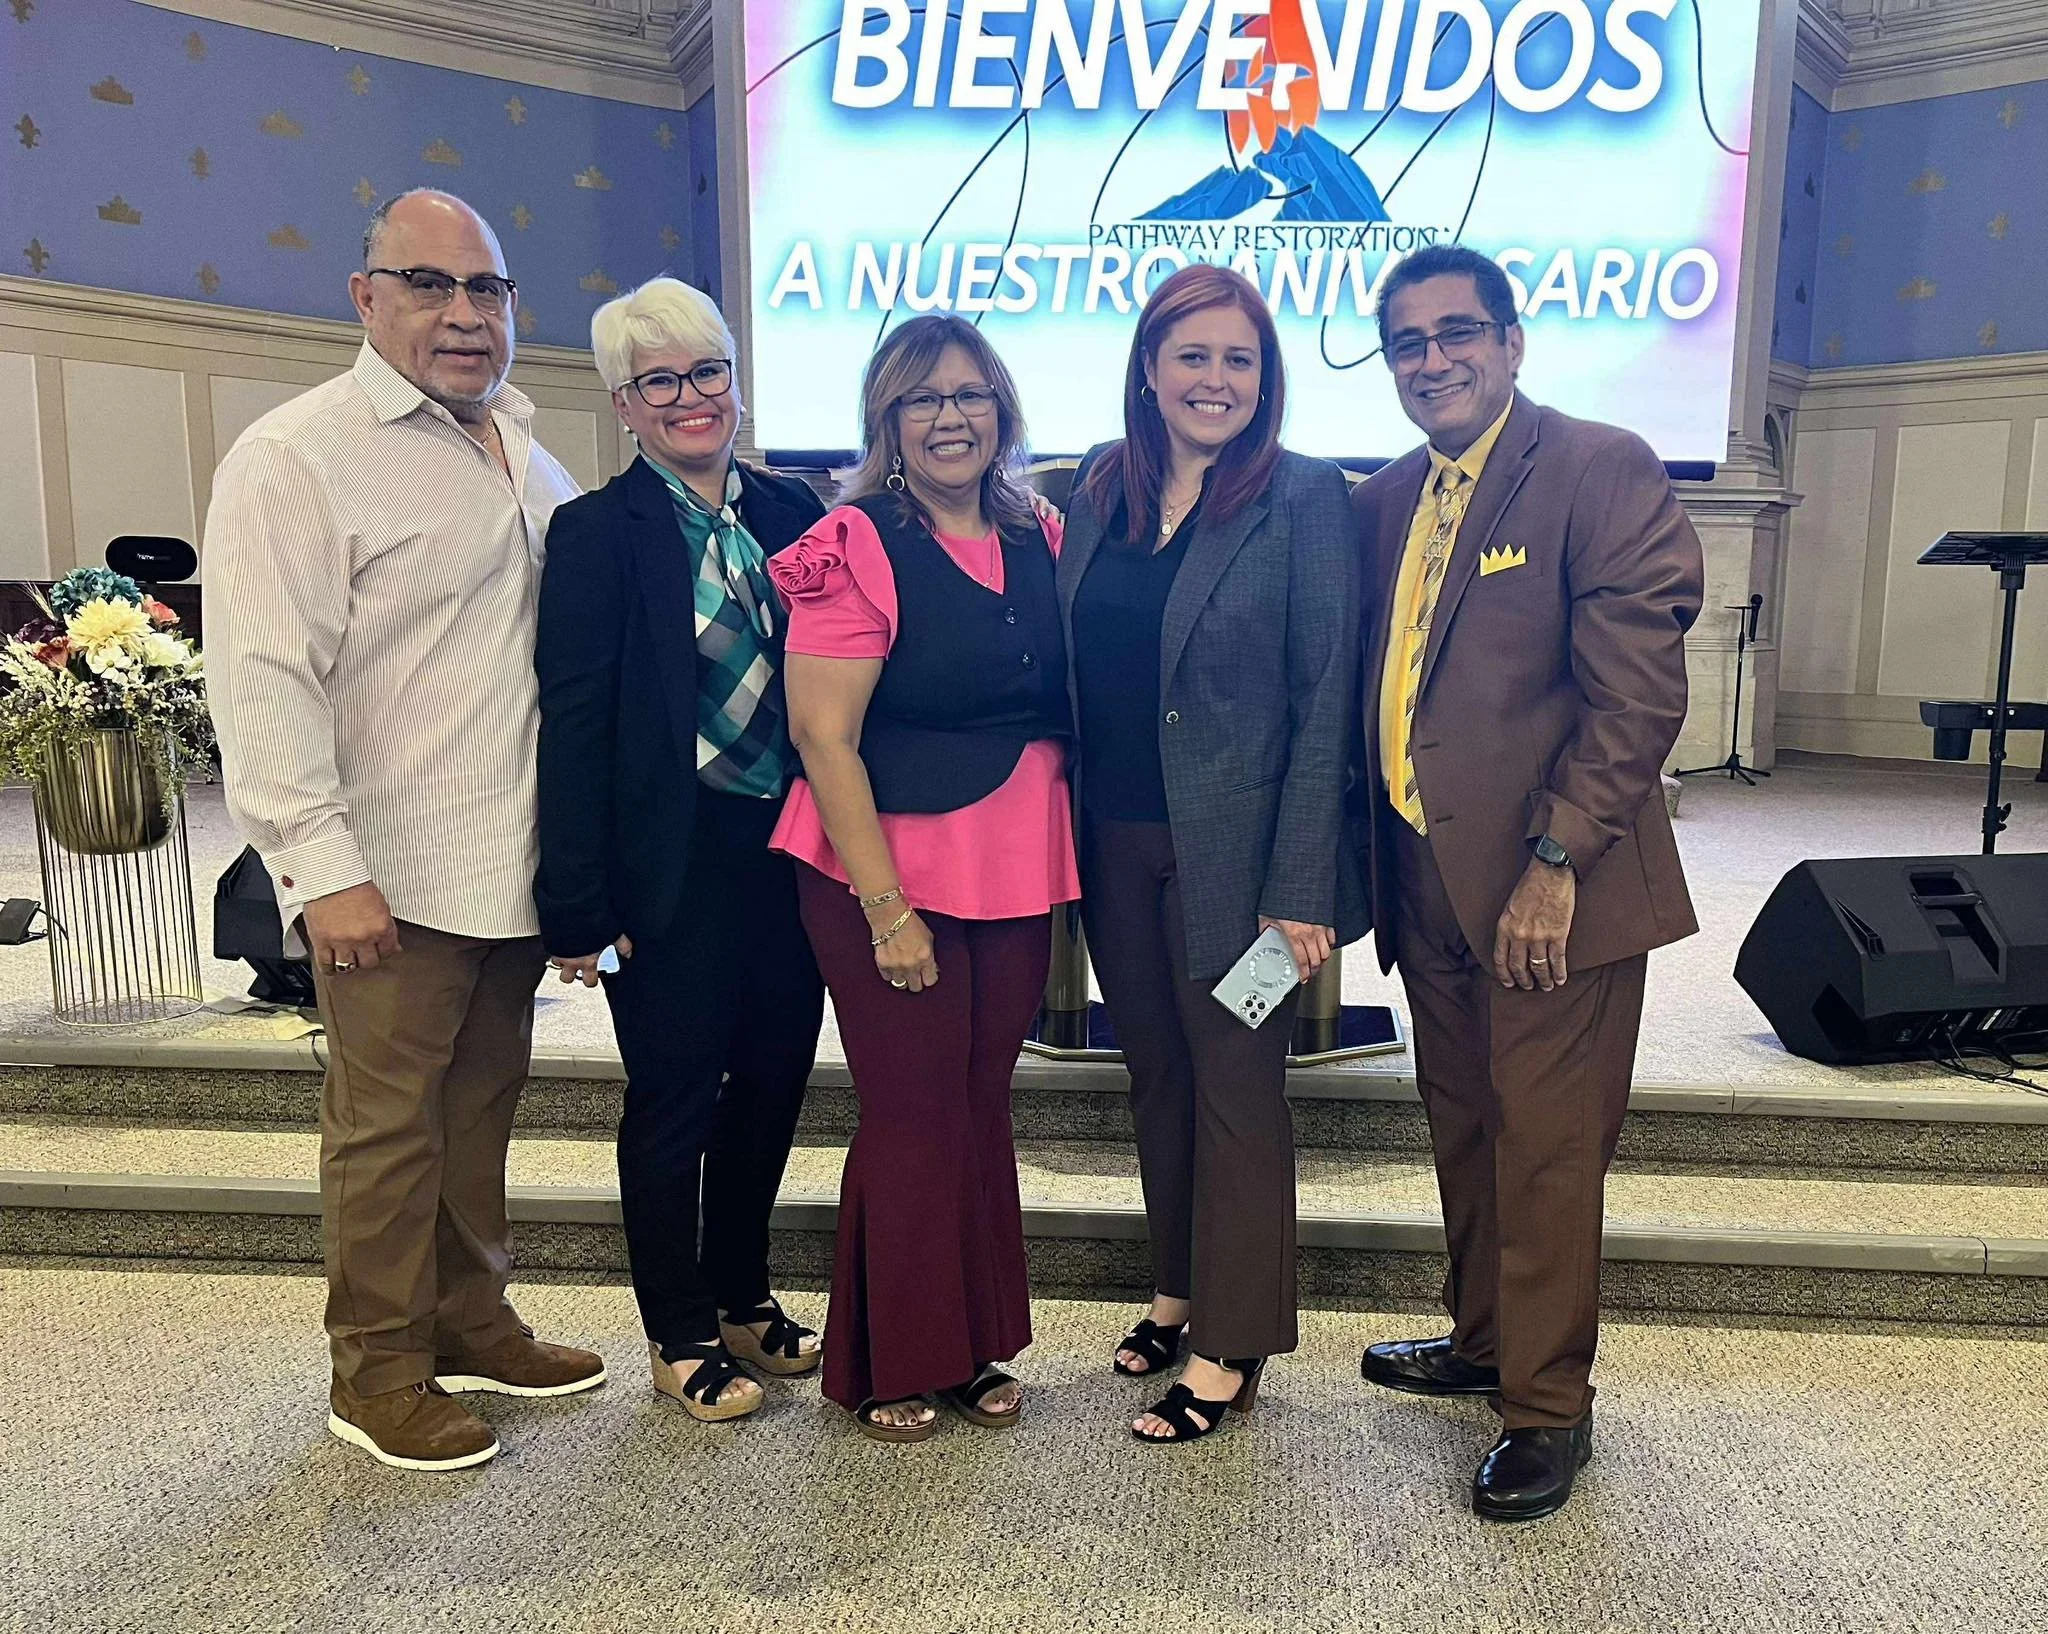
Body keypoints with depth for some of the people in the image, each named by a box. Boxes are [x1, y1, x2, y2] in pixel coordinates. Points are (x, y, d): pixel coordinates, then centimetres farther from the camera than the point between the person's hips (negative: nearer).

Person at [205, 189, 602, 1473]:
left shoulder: (520, 450, 13)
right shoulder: (297, 457, -9)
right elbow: (265, 680, -15)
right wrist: (322, 868, -21)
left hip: (512, 864, 7)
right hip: (393, 878, -6)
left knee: (481, 1110, 16)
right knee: (388, 1125, 4)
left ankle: (470, 1322, 33)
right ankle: (378, 1373, 22)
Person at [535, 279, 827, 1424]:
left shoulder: (792, 511, 6)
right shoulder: (599, 532, -8)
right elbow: (574, 723, -11)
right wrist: (578, 905, -14)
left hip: (789, 848, 5)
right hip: (675, 861, -5)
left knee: (773, 1079, 15)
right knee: (675, 1095, 8)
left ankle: (743, 1296, 37)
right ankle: (679, 1334, 28)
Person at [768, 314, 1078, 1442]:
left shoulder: (1042, 541, 8)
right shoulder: (854, 547, -9)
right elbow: (824, 736, -13)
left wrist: (1058, 863, 7)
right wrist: (887, 909, -16)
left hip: (1017, 875, 5)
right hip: (890, 874, -5)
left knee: (982, 1106, 13)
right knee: (914, 1116, 3)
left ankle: (973, 1345, 30)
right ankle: (891, 1363, 24)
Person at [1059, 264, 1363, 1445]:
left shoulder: (1302, 498, -8)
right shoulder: (1101, 491, 6)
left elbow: (1325, 699, -10)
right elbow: (1071, 667, 10)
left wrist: (1302, 886, -15)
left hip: (1231, 848, -5)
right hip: (1115, 844, 5)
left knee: (1237, 1088, 6)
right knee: (1157, 1074, 17)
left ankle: (1231, 1346, 22)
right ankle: (1179, 1289, 37)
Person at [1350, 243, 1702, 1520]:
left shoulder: (1603, 471, -9)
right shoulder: (1386, 502, 11)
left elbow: (1639, 696, -15)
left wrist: (1554, 864, -19)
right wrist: (1371, 866, 7)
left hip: (1546, 888, -6)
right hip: (1426, 878, 7)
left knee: (1545, 1150, 3)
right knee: (1465, 1130, 19)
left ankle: (1549, 1408, 21)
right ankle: (1483, 1341, 39)